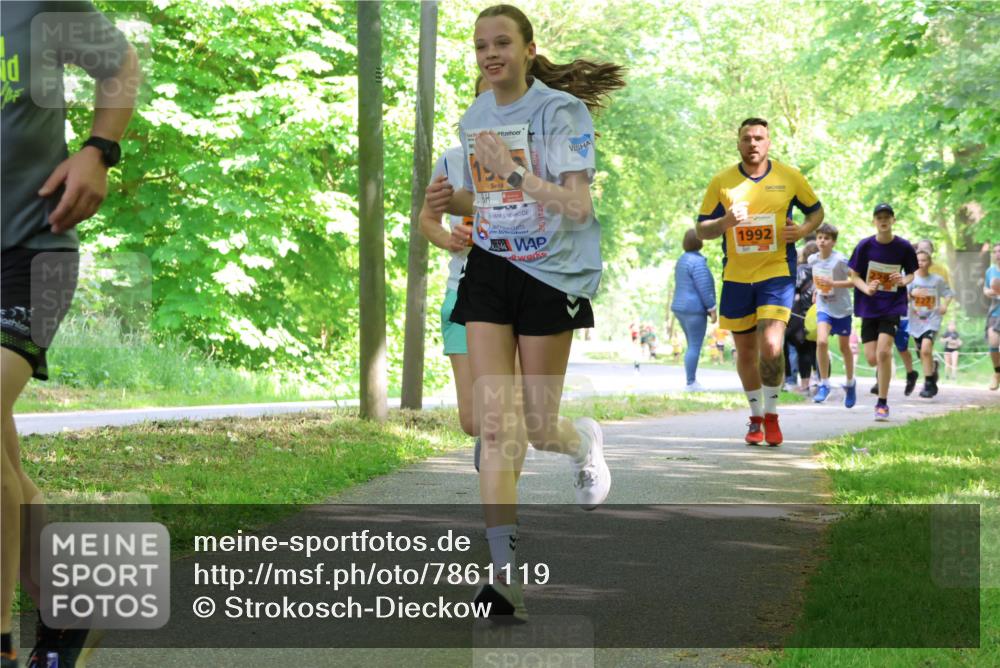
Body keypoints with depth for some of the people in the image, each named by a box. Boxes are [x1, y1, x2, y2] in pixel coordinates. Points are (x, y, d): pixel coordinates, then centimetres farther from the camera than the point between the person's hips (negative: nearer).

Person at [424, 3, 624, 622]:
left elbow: (578, 205, -20)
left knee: (539, 429, 2)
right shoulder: (474, 119, 9)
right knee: (495, 425, -8)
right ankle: (508, 574, -8)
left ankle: (584, 439, 42)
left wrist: (510, 169, -28)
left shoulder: (561, 109, -11)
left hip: (552, 275, -4)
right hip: (491, 270, 5)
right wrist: (455, 200, 2)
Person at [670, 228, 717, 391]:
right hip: (694, 309, -10)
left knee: (692, 346, 15)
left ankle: (692, 381, 16)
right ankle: (691, 383, -7)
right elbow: (704, 288, -18)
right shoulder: (697, 261, -15)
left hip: (681, 307, 10)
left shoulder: (683, 260, 15)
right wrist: (712, 309, -13)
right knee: (695, 347, -7)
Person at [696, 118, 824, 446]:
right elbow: (701, 230, 3)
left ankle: (771, 415, 1)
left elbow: (816, 210, 14)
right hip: (736, 277, 2)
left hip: (777, 273, -2)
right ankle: (756, 418, 27)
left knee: (771, 346, -17)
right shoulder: (722, 182, 1)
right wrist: (725, 222, -18)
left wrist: (803, 230, -7)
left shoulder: (789, 177, 1)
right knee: (745, 352, 9)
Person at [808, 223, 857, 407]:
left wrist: (833, 284, -27)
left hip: (842, 308, -2)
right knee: (821, 341, -21)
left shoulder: (840, 260, -17)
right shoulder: (812, 259, -2)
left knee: (844, 347, 12)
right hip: (823, 307, 2)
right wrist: (816, 288, 8)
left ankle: (850, 383, 34)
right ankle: (824, 384, -9)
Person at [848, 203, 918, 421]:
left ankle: (882, 403, -7)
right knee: (872, 358, -2)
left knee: (884, 352, -19)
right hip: (869, 307, 2)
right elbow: (854, 276, 2)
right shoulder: (865, 245, -4)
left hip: (892, 306, -2)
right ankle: (884, 370, 38)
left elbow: (911, 274, 8)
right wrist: (866, 288, -18)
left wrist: (903, 280, -15)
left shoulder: (903, 247, -5)